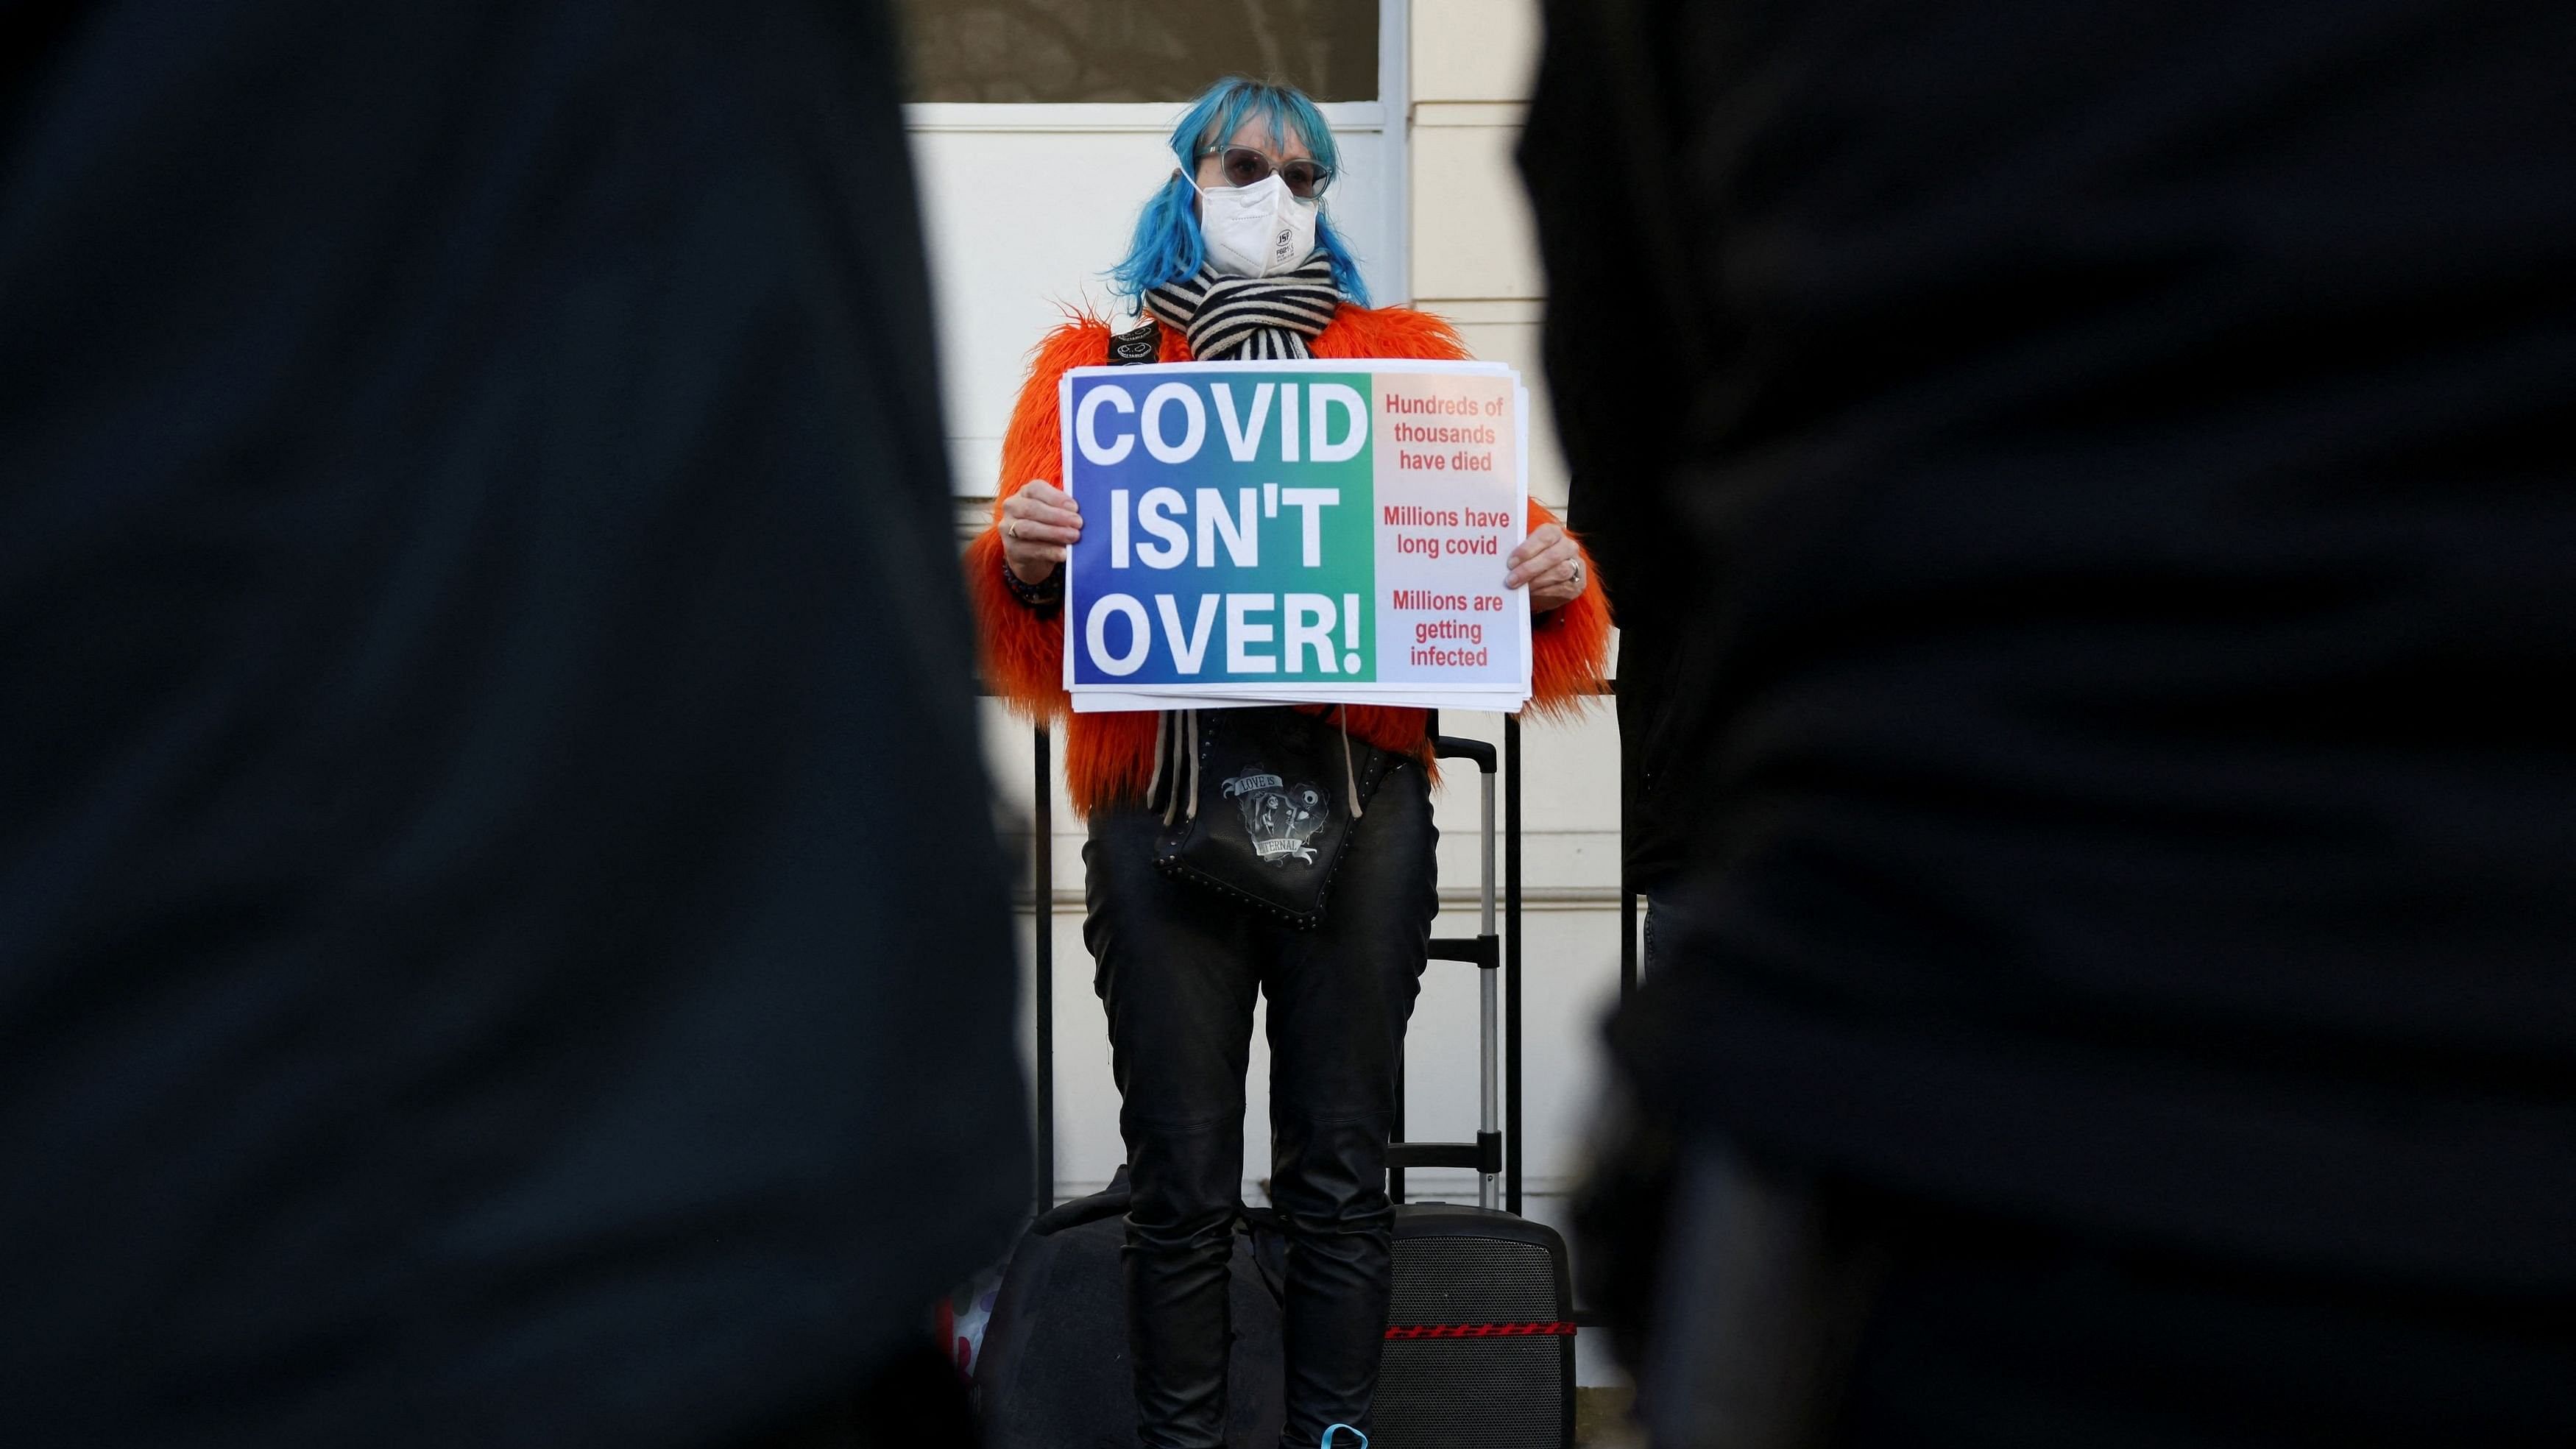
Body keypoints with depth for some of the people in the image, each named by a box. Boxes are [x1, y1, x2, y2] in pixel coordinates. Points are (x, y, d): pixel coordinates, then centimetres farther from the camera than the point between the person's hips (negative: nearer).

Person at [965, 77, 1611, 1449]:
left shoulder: (1404, 358, 17)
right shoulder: (1095, 367, 13)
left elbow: (1484, 545, 10)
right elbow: (1031, 612, 3)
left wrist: (1553, 581, -13)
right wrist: (1022, 562, -20)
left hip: (1360, 792, 1)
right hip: (1163, 800, -1)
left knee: (1340, 1171, 3)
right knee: (1181, 1180, 0)